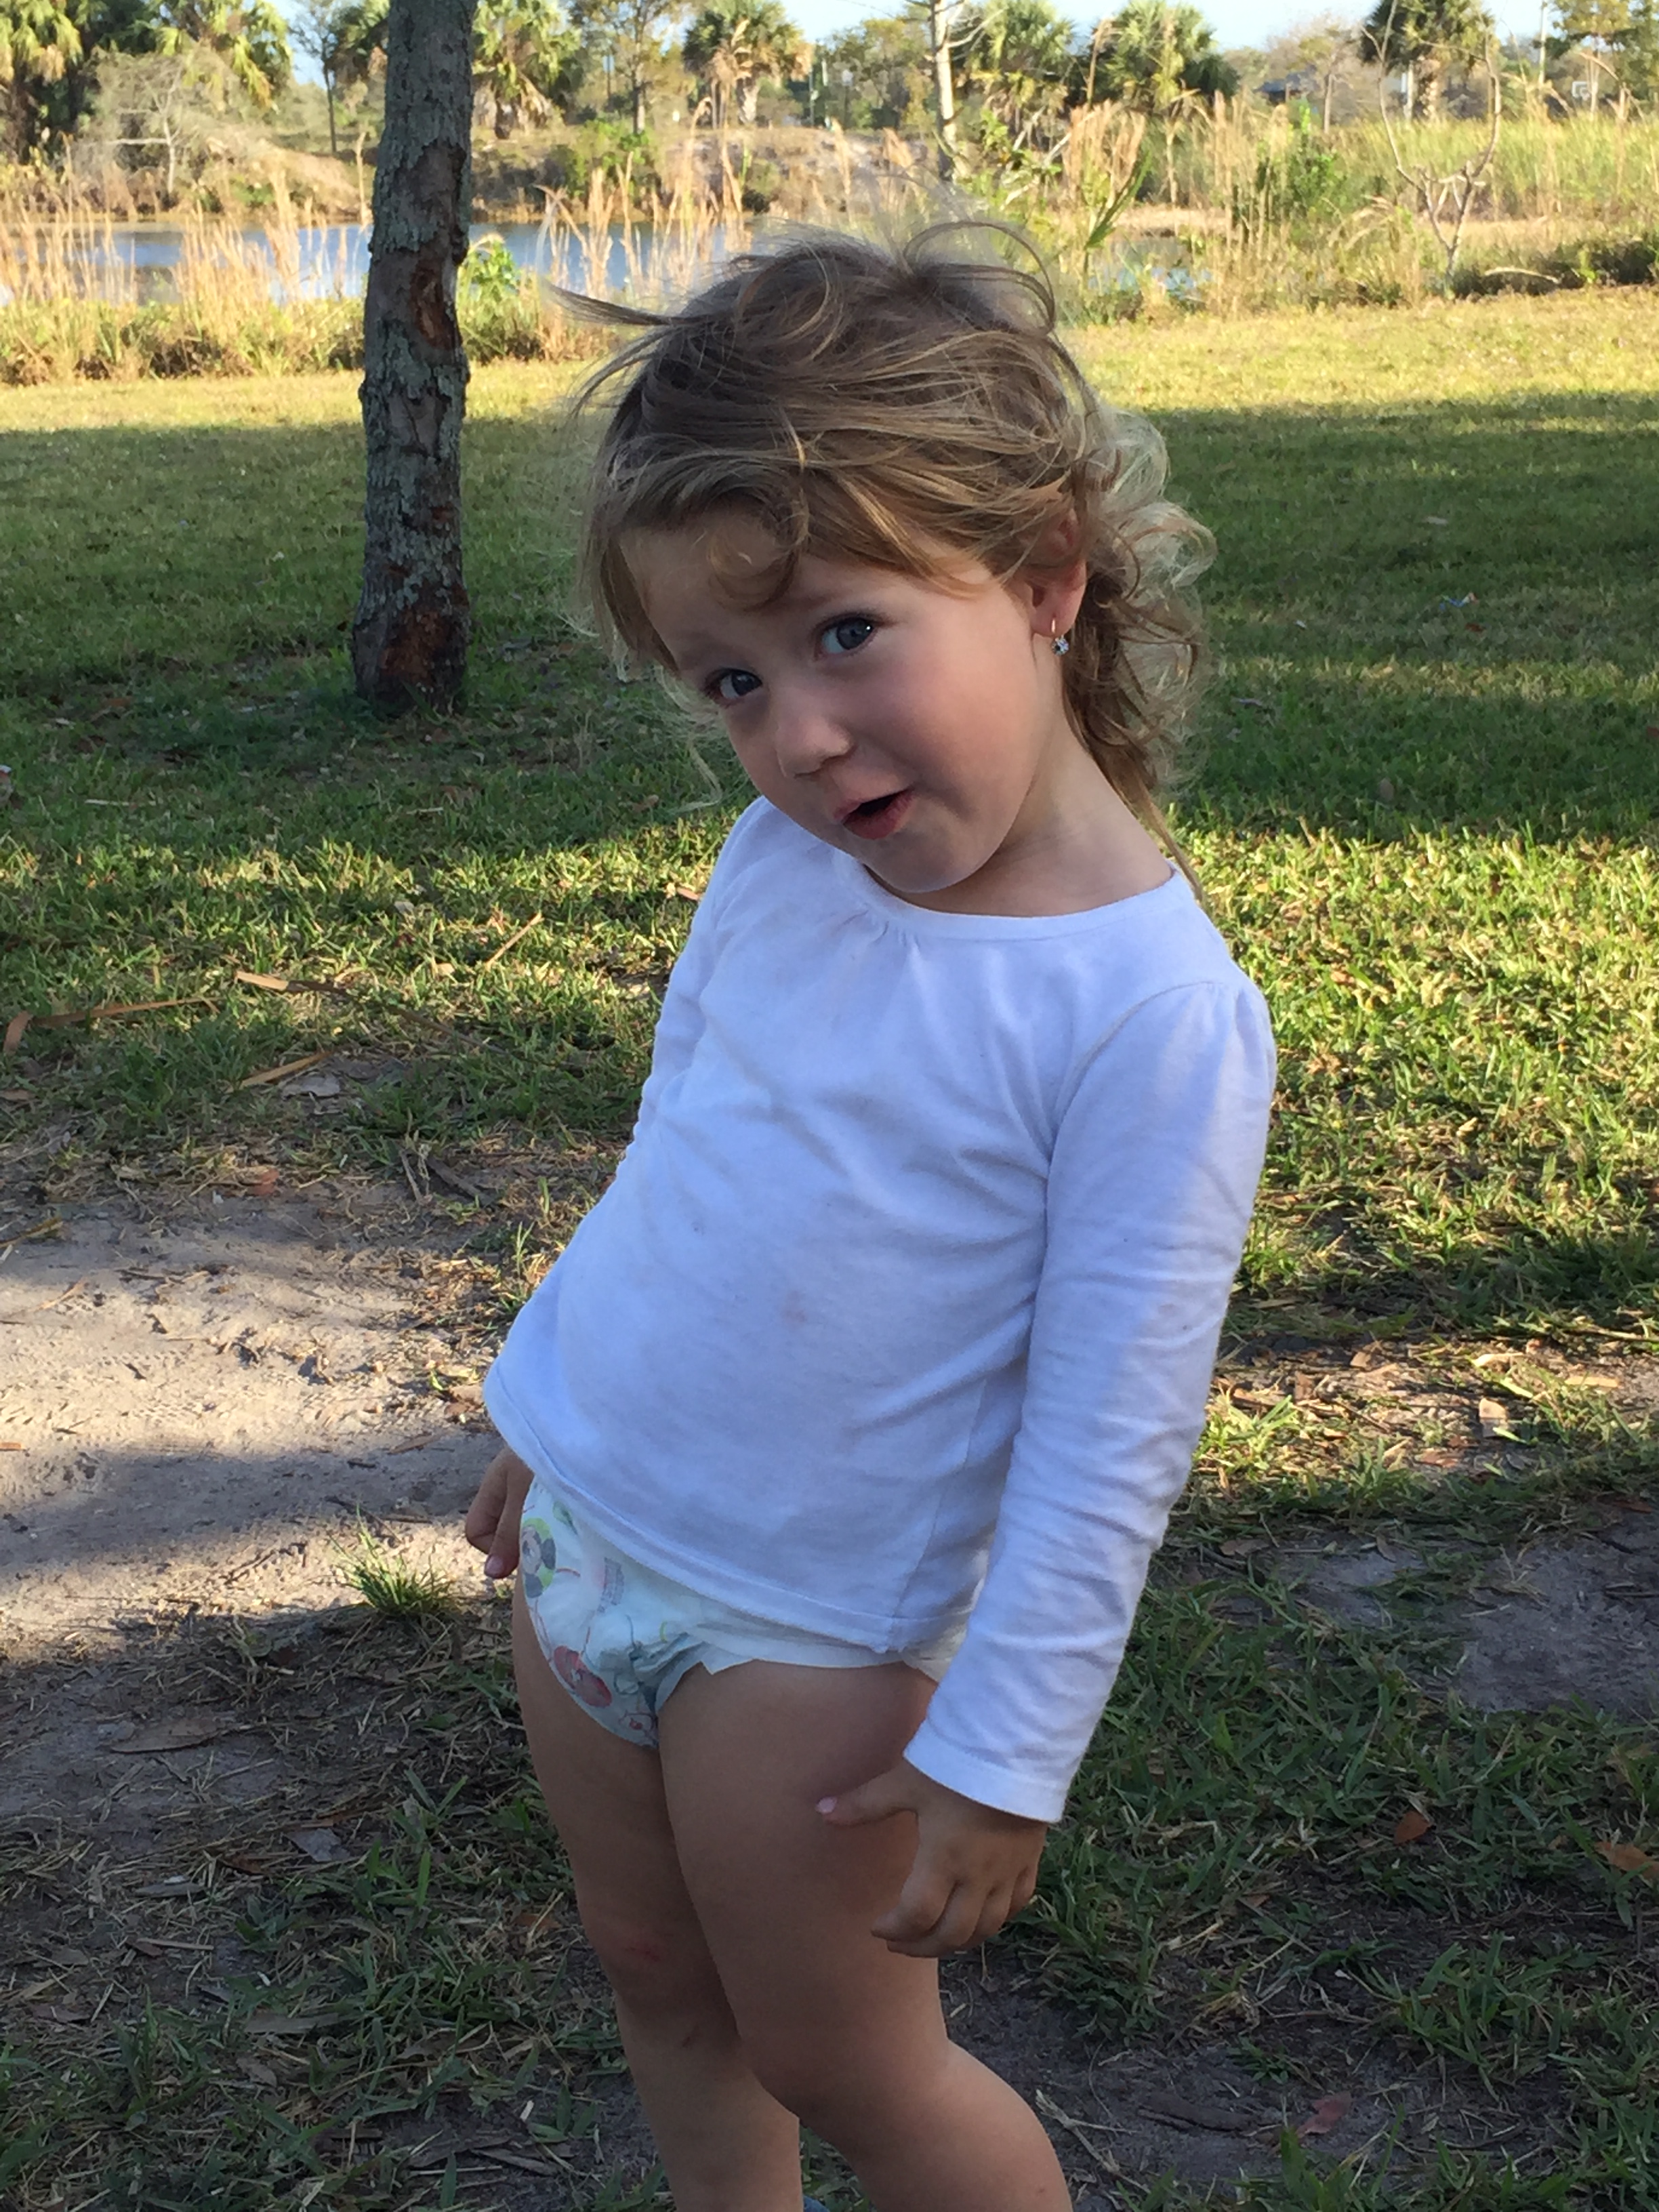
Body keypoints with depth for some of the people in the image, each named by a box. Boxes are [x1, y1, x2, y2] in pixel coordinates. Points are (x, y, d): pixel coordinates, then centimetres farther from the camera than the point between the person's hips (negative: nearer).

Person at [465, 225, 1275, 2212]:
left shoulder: (1150, 1001, -24)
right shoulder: (783, 862, -4)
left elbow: (1113, 1433, -20)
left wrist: (1002, 1750, -16)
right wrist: (547, 1396, 20)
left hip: (810, 1628, -6)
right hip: (587, 1523, 6)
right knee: (657, 1982, 21)